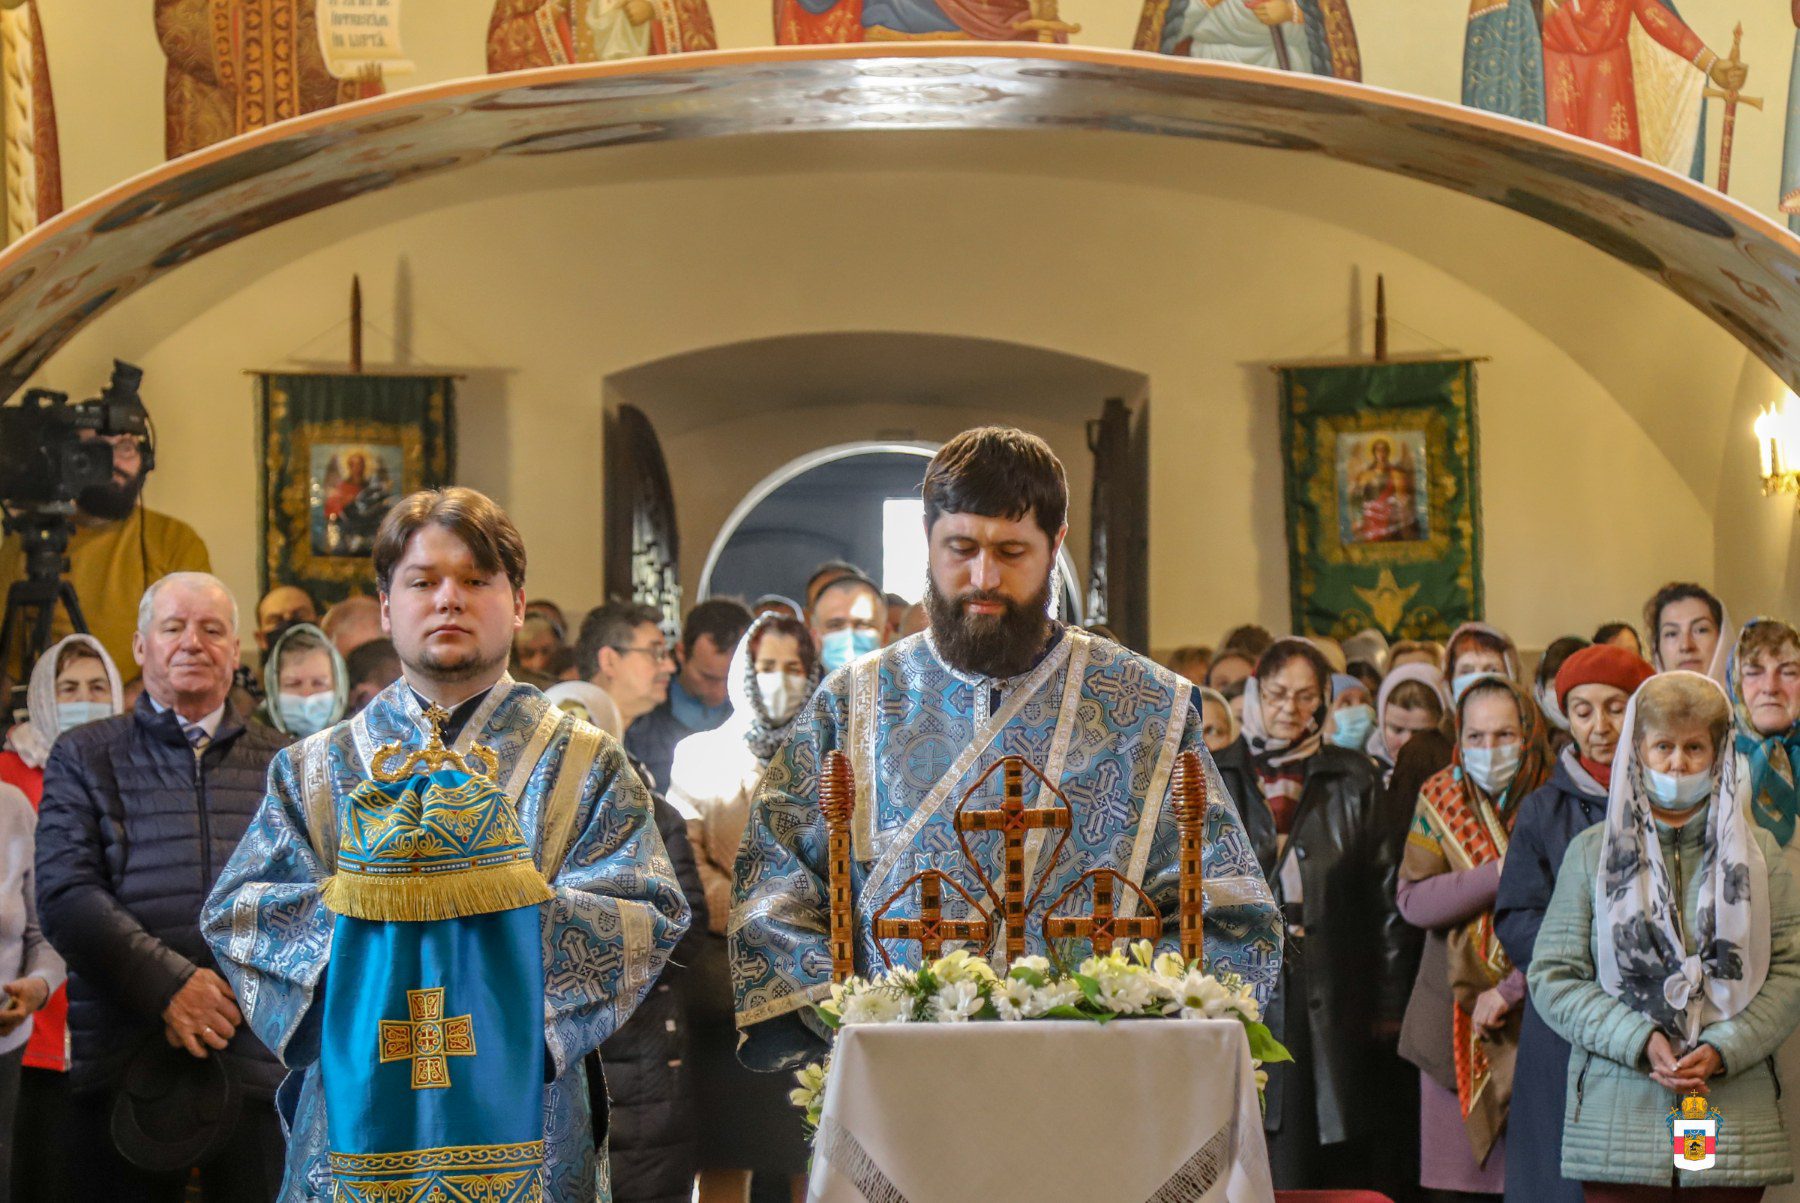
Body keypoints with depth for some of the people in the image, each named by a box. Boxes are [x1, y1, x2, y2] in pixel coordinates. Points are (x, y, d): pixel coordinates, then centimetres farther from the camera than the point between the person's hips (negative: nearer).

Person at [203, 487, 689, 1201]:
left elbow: (652, 921, -5)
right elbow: (230, 913, 1)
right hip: (357, 1116, 1)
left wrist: (512, 892, -18)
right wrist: (354, 895, -15)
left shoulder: (587, 766, 6)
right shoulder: (315, 769, 11)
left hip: (517, 1124, -1)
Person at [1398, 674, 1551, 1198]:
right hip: (1453, 1014, 3)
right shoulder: (1439, 798, 7)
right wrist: (1501, 873, -14)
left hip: (1534, 1013, -2)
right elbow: (1412, 901, -3)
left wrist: (1510, 990, -14)